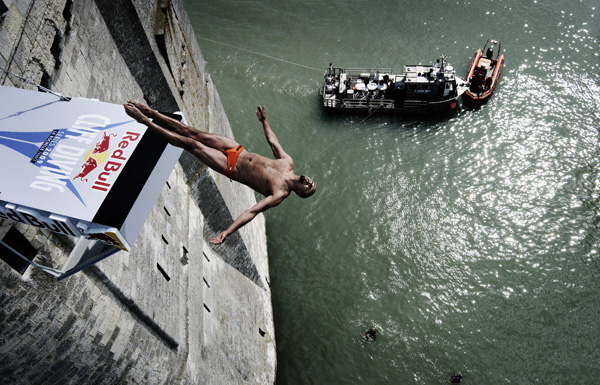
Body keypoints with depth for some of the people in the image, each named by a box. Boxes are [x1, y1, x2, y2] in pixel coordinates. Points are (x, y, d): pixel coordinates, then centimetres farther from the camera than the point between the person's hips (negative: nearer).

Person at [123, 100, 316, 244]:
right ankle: (150, 113, 13)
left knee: (190, 143, -8)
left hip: (231, 168, -5)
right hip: (237, 151, 5)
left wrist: (227, 232, -39)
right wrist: (264, 120, 18)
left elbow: (251, 212, -31)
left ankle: (145, 120, 5)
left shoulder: (280, 194, -22)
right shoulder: (288, 162, -5)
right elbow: (272, 141, 12)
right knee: (193, 132, -1)